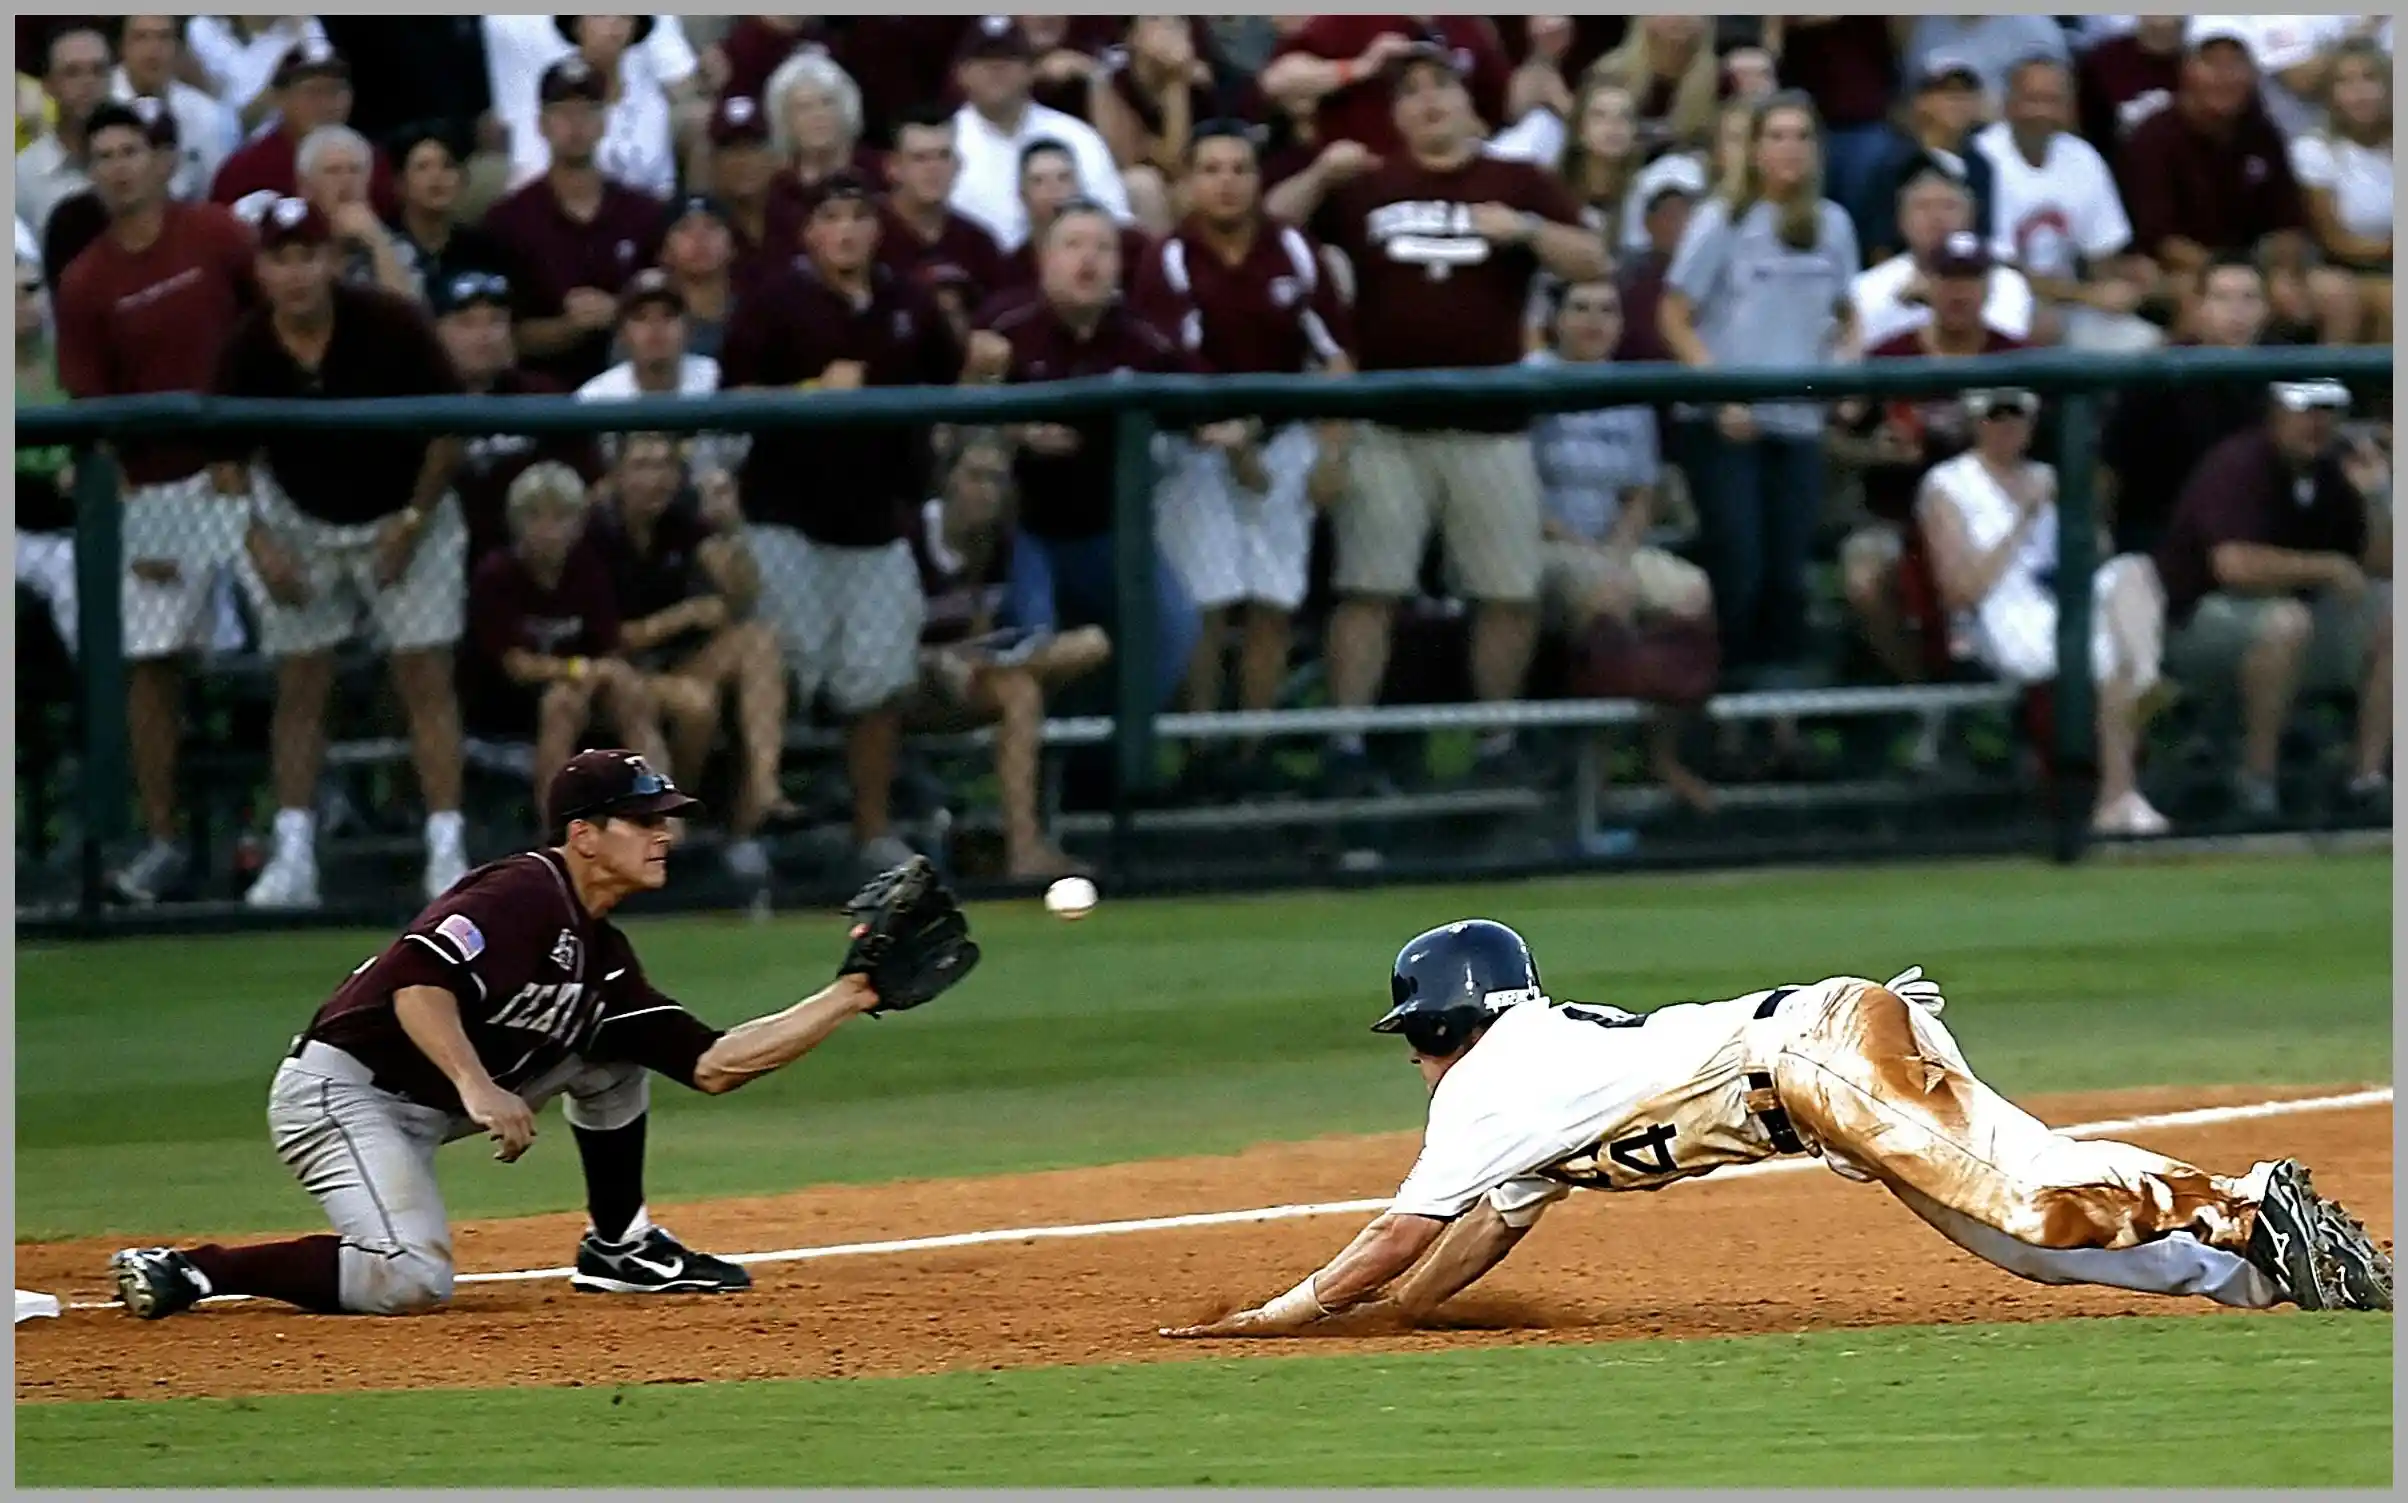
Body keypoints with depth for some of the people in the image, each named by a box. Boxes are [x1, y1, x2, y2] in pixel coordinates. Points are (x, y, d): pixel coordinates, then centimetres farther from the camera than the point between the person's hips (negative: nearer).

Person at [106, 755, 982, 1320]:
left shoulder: (602, 957, 13)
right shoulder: (523, 895, -15)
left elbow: (712, 1065, 9)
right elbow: (416, 979, -30)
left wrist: (853, 995, 7)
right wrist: (478, 1087, -40)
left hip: (431, 1108, 10)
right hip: (339, 1090, -10)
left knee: (613, 1047, 13)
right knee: (410, 1282, -30)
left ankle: (618, 1249, 19)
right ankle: (185, 1272, -20)